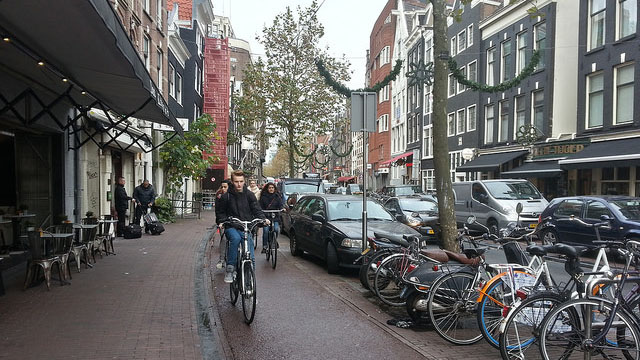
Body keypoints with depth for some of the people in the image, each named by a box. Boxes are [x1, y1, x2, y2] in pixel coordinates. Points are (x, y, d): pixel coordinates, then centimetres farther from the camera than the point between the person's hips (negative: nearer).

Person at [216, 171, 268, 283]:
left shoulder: (249, 195, 8)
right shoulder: (226, 196, 4)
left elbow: (256, 209, 4)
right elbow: (220, 212, 14)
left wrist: (263, 218, -14)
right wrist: (222, 222, -4)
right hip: (231, 227, -1)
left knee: (249, 241, -26)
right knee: (235, 238, -33)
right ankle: (230, 269, -26)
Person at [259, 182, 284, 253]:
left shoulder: (277, 196, 10)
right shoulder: (263, 197, 6)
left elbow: (281, 204, 2)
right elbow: (260, 207, 5)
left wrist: (282, 208, -19)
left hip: (275, 216, 1)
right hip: (266, 216, -1)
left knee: (276, 229, -16)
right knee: (265, 231, -12)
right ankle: (264, 246, 0)